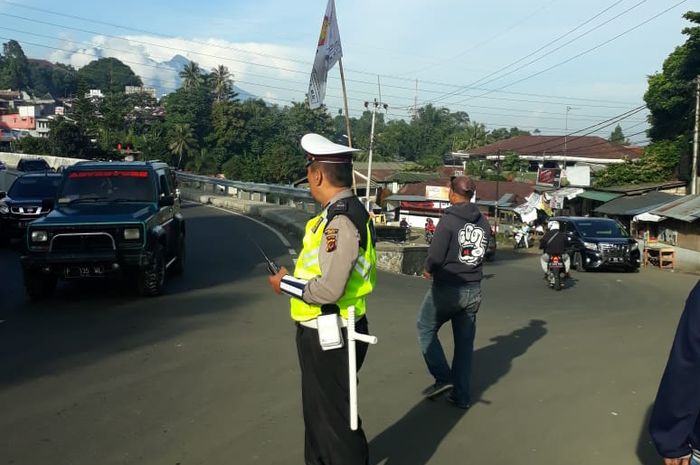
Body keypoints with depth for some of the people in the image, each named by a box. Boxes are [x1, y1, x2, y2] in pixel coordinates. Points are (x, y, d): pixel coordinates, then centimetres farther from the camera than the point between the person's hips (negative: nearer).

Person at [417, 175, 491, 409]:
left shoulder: (449, 220, -16)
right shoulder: (483, 223, 3)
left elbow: (435, 256, -17)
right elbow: (482, 253, 9)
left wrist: (428, 270, 3)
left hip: (446, 289, -6)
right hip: (473, 290, 6)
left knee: (426, 330, 15)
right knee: (465, 342, 13)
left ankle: (443, 377, 5)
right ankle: (461, 395, 19)